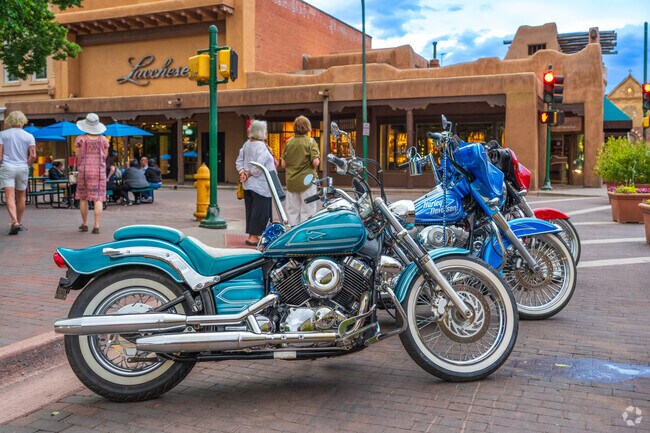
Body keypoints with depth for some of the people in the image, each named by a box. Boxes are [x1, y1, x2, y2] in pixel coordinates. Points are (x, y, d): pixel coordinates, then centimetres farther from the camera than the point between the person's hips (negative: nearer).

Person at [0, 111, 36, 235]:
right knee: (21, 198, 13)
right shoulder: (29, 136, 3)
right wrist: (26, 164, 10)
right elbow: (33, 156, -5)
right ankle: (19, 223, 22)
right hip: (22, 169, 2)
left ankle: (15, 222, -24)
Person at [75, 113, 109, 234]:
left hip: (84, 171, 0)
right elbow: (105, 155, 7)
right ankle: (96, 226, -9)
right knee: (98, 198, -2)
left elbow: (77, 156, -2)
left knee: (83, 197, 14)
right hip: (99, 171, 0)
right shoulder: (103, 139, 0)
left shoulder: (80, 139, -4)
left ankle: (84, 224, 21)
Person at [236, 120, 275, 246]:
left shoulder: (246, 144, 11)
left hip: (248, 184, 9)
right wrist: (249, 174, -11)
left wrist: (242, 172, -1)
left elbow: (239, 161, 11)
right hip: (260, 184, -9)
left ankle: (251, 235, 19)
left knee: (251, 210, 13)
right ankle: (254, 236, -1)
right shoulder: (261, 146, -15)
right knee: (259, 210, -2)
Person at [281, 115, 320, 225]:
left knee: (292, 211, 11)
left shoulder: (288, 142, 2)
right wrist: (317, 159, 5)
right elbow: (315, 162, -16)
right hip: (306, 181, -4)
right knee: (307, 212, 4)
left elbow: (283, 164, 2)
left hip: (291, 182, 4)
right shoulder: (310, 142, -9)